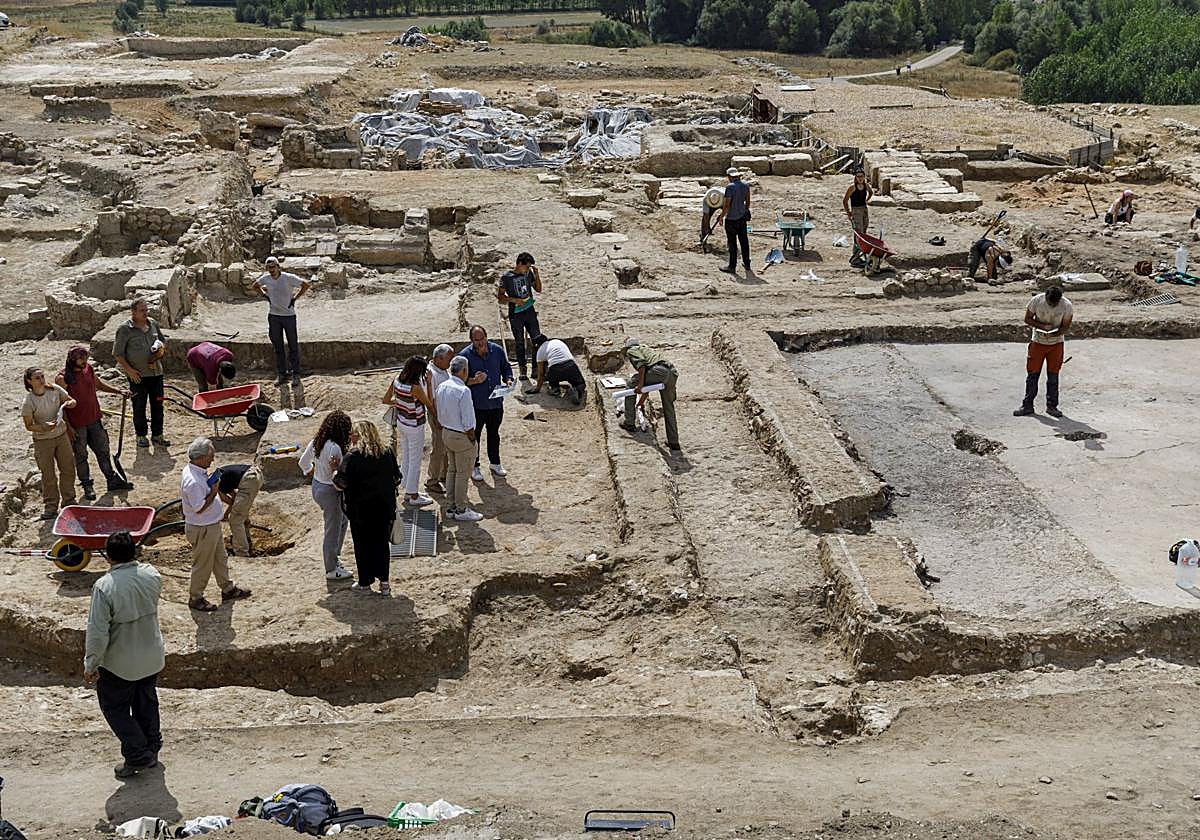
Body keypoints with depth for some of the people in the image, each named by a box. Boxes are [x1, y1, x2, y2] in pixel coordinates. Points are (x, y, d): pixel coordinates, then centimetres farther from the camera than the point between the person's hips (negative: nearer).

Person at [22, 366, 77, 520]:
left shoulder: (54, 389, -8)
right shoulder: (28, 402, -18)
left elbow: (72, 401, 5)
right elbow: (29, 426, -13)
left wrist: (69, 403, -19)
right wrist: (43, 427, -30)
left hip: (61, 435, 4)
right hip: (42, 440, -4)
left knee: (68, 468, 12)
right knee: (48, 475, 4)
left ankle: (69, 501, 29)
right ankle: (50, 506, 18)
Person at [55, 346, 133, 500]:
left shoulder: (89, 369, 0)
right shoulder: (63, 378, -18)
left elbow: (98, 384, 20)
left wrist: (119, 391, 12)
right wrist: (68, 427, -17)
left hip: (94, 419, 6)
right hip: (77, 425, -6)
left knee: (103, 450, 14)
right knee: (81, 456, 9)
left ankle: (112, 481, 26)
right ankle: (87, 486, 22)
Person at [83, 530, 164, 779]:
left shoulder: (104, 587, -27)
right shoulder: (152, 575, -11)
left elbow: (97, 631, -24)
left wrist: (91, 665, -12)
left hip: (120, 664, -5)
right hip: (152, 657, 5)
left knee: (114, 707, 15)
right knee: (147, 702, 24)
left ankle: (138, 755, 12)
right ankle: (152, 748, 35)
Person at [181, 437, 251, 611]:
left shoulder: (197, 471, 1)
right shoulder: (193, 481, -32)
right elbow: (199, 508, -29)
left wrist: (214, 488, 7)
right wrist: (213, 493, -24)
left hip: (212, 525, 10)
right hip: (202, 529, -10)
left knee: (220, 559, 24)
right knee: (203, 564, 8)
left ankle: (228, 589, 40)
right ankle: (195, 598, 25)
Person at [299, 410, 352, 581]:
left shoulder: (316, 441, -2)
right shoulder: (334, 448, -28)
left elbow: (303, 463, 11)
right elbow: (336, 476, -23)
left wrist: (312, 474, 24)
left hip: (317, 486, 9)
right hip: (330, 491, -9)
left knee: (343, 520, 27)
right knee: (333, 530, 7)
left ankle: (334, 556, 38)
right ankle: (332, 570, 21)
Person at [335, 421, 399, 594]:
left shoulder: (352, 456, -14)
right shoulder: (387, 453, 0)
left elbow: (342, 483, -17)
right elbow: (396, 478, 6)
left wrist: (335, 473, 3)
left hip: (360, 508, -4)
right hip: (385, 507, 4)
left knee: (362, 545, 10)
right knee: (382, 543, 15)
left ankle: (365, 583, 18)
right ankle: (384, 581, 15)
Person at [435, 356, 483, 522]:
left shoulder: (441, 387, 1)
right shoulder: (463, 391, -24)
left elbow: (439, 416, 9)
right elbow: (468, 422, -21)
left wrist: (444, 429, 19)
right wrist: (473, 440, -10)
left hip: (446, 433, 8)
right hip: (462, 436, -8)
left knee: (451, 470, 18)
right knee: (462, 474, 3)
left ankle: (451, 508, 26)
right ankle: (461, 510, 13)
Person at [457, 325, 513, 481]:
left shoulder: (497, 350, -3)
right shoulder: (464, 355, -14)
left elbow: (506, 368, 11)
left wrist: (508, 379, -8)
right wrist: (474, 381, -27)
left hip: (496, 402, 4)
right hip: (475, 404, -4)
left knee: (494, 433, 20)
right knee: (474, 436, 8)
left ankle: (495, 463, 37)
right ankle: (474, 467, 22)